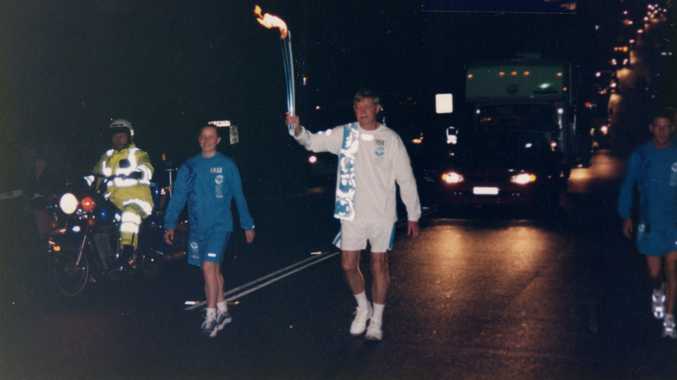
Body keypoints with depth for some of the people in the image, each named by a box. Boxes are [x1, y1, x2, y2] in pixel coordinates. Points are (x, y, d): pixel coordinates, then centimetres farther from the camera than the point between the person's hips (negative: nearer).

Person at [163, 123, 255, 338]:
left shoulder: (227, 165, -2)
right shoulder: (189, 167, 5)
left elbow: (239, 196, 2)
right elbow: (178, 197, 2)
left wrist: (247, 225, 3)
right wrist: (170, 225, -5)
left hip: (219, 225, -4)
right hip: (197, 227, 4)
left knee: (208, 266, -15)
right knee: (213, 268, 12)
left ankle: (211, 315, -5)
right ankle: (222, 311, 25)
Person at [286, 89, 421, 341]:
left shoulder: (391, 139, -5)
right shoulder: (344, 134, 1)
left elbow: (406, 179, -2)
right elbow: (313, 142, -6)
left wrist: (413, 215, -2)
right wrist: (298, 129, -29)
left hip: (382, 214, -2)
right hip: (352, 214, 2)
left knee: (379, 265, 6)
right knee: (348, 264, 5)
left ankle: (377, 319, 19)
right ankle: (363, 308, 30)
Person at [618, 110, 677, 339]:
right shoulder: (641, 155, -2)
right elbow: (628, 186, 5)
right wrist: (626, 216, 4)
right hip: (649, 223, 1)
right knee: (654, 273, 8)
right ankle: (657, 292, 43)